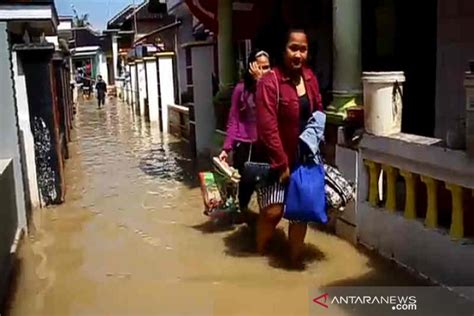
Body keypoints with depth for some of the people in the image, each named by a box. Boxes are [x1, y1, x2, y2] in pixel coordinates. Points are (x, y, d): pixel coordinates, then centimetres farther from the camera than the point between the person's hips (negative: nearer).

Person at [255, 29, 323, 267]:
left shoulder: (310, 78, 4)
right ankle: (260, 254, 21)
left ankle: (295, 258, 26)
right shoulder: (270, 82, -17)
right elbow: (267, 128, -20)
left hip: (304, 158, 6)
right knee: (273, 210, -5)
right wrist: (282, 163, -18)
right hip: (276, 160, -6)